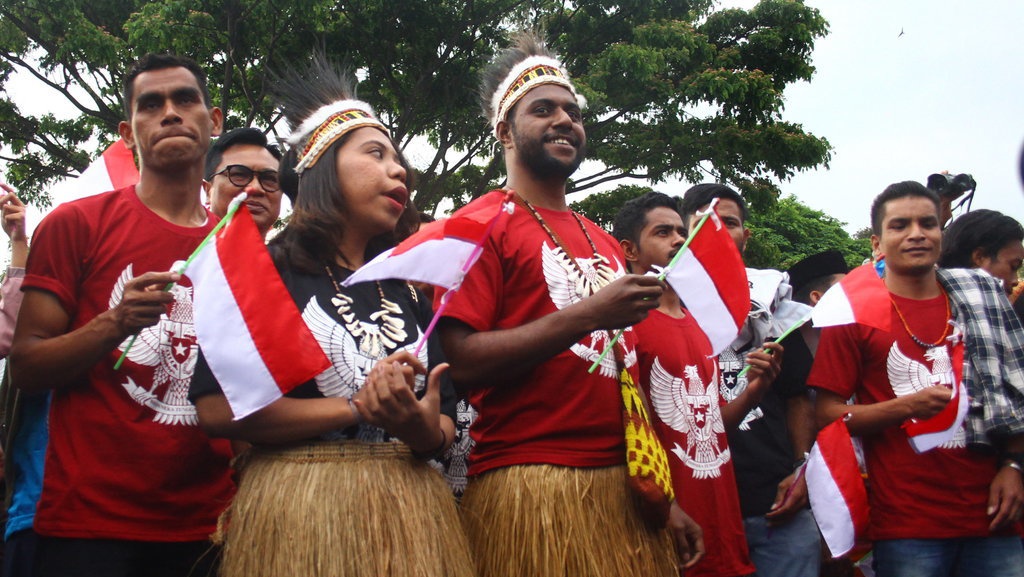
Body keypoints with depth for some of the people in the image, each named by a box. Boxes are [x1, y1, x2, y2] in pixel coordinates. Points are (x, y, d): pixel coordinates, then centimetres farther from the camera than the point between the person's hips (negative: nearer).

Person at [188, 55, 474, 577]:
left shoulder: (408, 289, 13)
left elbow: (446, 423, 11)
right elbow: (217, 407, -13)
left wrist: (425, 430, -14)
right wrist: (358, 408, -13)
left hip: (409, 508, 5)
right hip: (299, 509, -5)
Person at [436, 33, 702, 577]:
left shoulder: (606, 245, 17)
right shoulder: (484, 226, -3)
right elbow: (461, 363, -14)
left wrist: (663, 494, 17)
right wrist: (589, 315, -18)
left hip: (622, 486, 7)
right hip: (529, 487, -6)